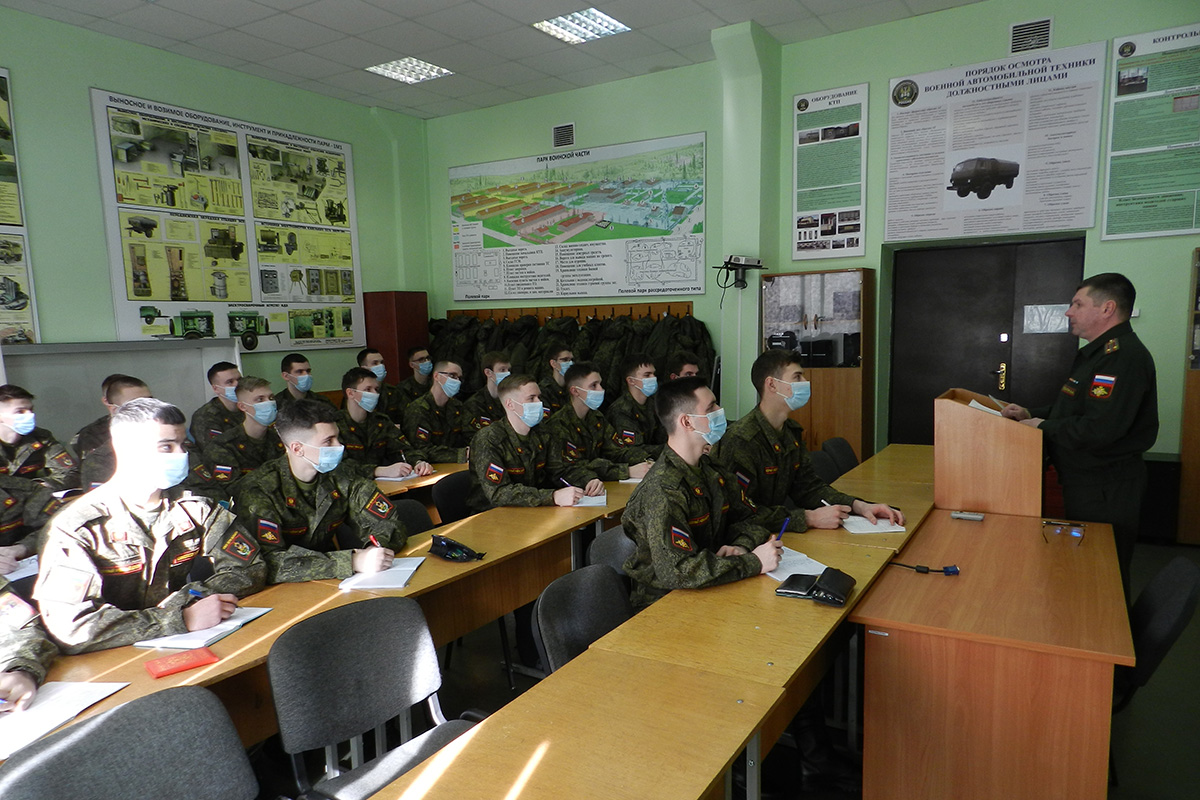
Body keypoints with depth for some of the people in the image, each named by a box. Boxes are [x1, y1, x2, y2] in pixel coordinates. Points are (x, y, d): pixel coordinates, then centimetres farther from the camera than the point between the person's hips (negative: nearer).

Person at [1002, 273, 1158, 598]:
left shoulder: (1124, 356, -22)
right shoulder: (1098, 352, 14)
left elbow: (1100, 429, -31)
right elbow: (1071, 408, 22)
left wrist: (1044, 426, -17)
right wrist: (1031, 414, 7)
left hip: (1106, 490, -11)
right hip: (1085, 482, 11)